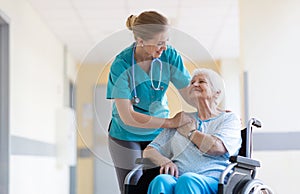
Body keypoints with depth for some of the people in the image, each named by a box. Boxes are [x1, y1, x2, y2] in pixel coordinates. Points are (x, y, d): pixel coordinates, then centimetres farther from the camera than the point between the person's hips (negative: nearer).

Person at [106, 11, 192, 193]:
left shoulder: (170, 55, -12)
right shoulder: (121, 65, -21)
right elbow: (127, 116, -24)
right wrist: (171, 122, -27)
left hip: (158, 134, 3)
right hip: (126, 137, -2)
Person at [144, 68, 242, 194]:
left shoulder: (229, 118, 16)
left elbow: (217, 148, -7)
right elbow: (149, 151, 21)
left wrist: (189, 131, 9)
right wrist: (166, 162, -3)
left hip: (211, 181, -3)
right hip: (177, 179, 3)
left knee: (187, 180, -38)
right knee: (161, 181, -34)